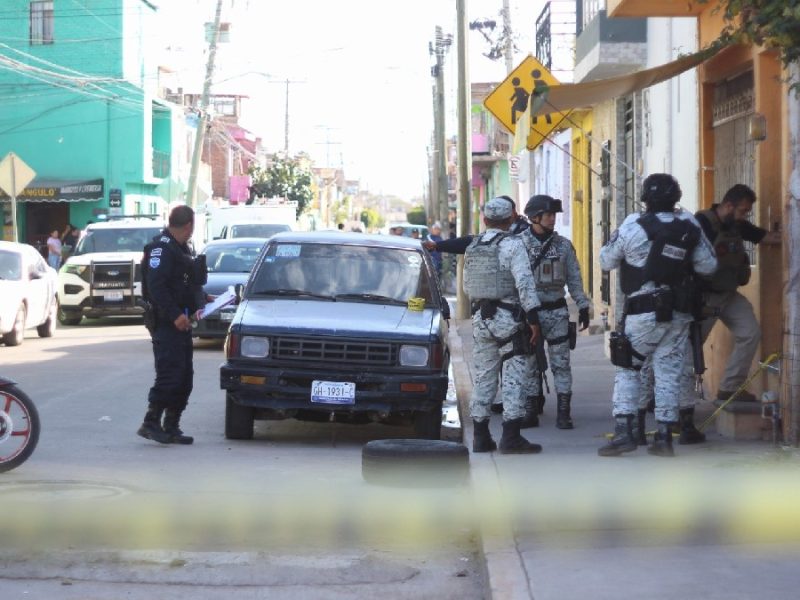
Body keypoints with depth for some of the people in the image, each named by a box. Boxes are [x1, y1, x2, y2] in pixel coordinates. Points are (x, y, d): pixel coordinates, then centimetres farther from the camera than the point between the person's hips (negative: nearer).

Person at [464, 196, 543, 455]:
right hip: (508, 318, -6)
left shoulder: (472, 247, 10)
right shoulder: (512, 245, -9)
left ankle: (481, 436, 13)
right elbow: (525, 283, -16)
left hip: (480, 317, 6)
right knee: (514, 376, -4)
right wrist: (533, 319, -14)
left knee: (483, 376, 11)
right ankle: (511, 437, -10)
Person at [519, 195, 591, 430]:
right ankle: (531, 410, 13)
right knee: (529, 364, 5)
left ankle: (563, 412, 3)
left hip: (557, 311, 2)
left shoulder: (563, 245, 5)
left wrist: (583, 306, 6)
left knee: (561, 363, 0)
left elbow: (574, 278, 10)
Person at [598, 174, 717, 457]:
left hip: (643, 313, -3)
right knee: (669, 373, 9)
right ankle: (664, 437, 9)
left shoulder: (632, 227, -12)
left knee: (627, 369, 7)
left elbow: (606, 261, -2)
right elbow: (708, 266, 7)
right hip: (678, 314, 3)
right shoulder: (690, 227, 0)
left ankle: (623, 432, -4)